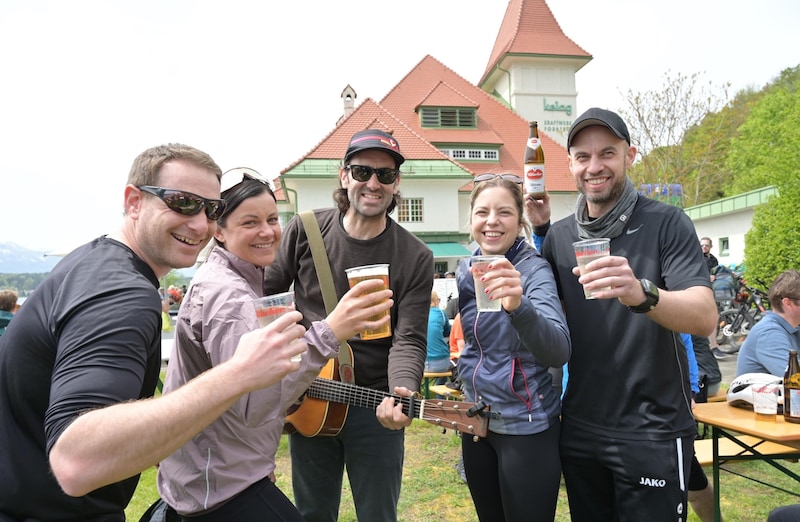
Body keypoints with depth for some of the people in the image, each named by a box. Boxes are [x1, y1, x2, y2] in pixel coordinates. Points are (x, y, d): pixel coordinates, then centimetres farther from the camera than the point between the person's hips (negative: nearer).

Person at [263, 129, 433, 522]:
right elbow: (264, 288, 5)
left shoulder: (416, 258, -10)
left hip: (375, 406, -1)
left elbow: (409, 339, -14)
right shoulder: (305, 230, -4)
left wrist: (402, 392, -32)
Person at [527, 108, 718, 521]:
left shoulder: (666, 223, -10)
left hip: (653, 432, -4)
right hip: (578, 429, 4)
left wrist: (642, 294, -42)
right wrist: (539, 231, -3)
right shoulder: (559, 235, 2)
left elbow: (705, 317, -21)